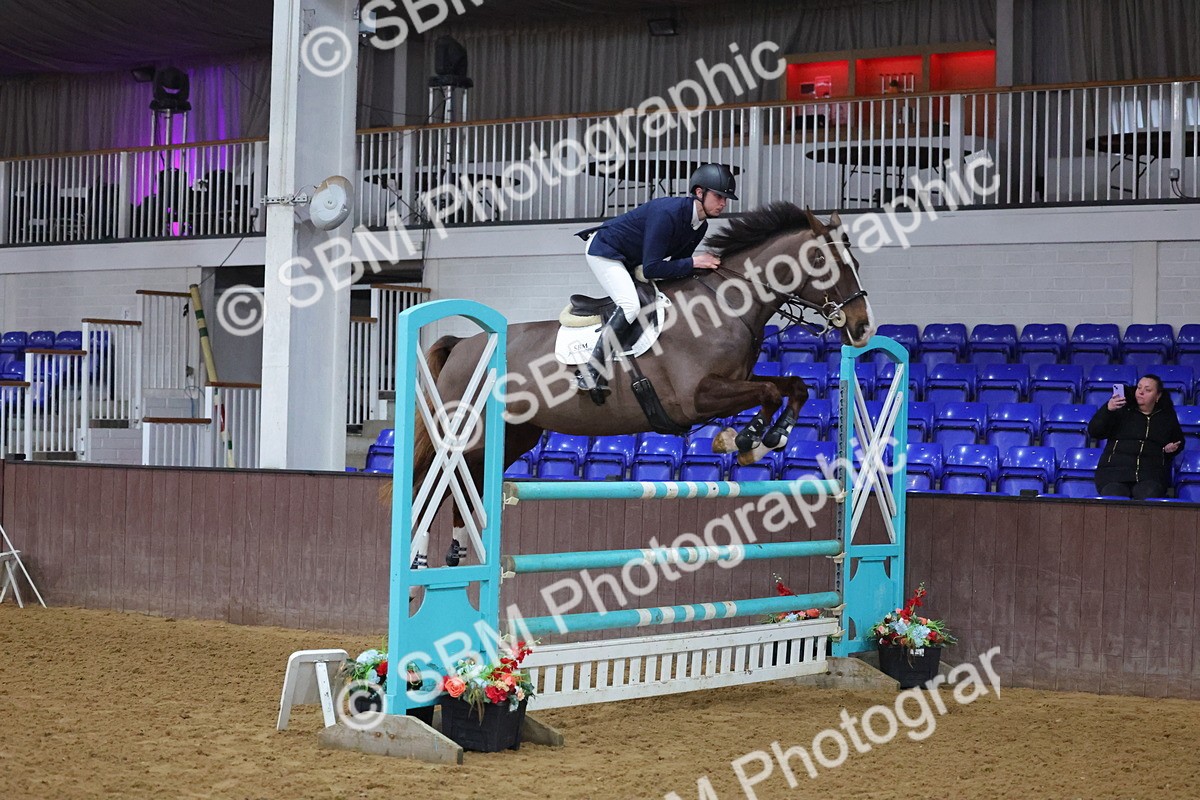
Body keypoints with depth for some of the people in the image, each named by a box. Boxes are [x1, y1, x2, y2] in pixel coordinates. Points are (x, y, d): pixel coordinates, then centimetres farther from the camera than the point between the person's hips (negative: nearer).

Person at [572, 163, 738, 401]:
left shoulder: (700, 225, -4)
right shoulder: (667, 212, -32)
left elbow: (677, 262, 6)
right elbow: (651, 269, -34)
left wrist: (705, 265, -11)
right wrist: (693, 262, -30)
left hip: (629, 262, 10)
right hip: (603, 251, -10)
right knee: (630, 305, -27)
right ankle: (591, 373, -28)